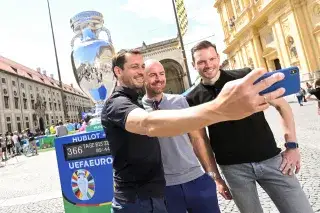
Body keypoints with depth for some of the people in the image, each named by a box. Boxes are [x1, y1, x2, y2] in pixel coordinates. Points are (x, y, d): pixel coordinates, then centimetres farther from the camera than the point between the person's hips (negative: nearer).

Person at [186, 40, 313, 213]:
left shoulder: (246, 77, -5)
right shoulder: (193, 99, -2)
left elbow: (281, 105, 3)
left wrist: (292, 145, -4)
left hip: (270, 159, 1)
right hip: (233, 168, 0)